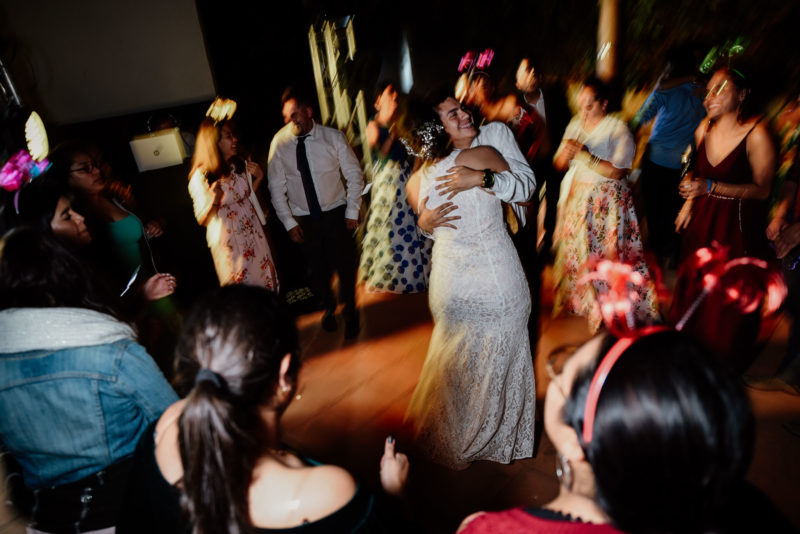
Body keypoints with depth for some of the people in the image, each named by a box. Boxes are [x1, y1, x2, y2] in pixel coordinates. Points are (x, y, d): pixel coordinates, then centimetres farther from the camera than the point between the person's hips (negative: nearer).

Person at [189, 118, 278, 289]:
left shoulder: (240, 165, 4)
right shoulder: (201, 177, -13)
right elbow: (202, 220, -11)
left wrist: (258, 178, 1)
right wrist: (213, 201, -30)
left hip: (253, 234, 5)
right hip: (228, 242, -5)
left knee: (266, 281, 12)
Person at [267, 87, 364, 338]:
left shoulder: (333, 137, -12)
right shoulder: (279, 142, -11)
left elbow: (355, 176, -3)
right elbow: (277, 187, -4)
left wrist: (352, 212, -5)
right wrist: (289, 222, -5)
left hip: (336, 213, -1)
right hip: (303, 219, 1)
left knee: (345, 265, 5)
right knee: (318, 268, 14)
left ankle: (350, 312, 33)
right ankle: (328, 307, 43)